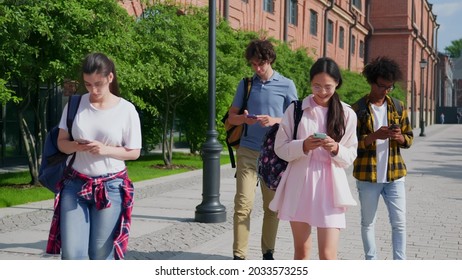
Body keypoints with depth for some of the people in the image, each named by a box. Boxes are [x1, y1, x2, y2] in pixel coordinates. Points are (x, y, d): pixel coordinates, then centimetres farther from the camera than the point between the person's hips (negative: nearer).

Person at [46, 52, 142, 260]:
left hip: (111, 187, -2)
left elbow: (134, 152, -1)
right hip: (76, 184, 2)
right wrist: (76, 146, -16)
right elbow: (62, 142, 6)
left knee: (101, 254, 4)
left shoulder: (126, 110, -5)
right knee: (71, 254, -6)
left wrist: (105, 150, -18)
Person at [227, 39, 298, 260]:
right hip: (248, 151, 0)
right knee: (243, 204, -8)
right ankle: (239, 255, -4)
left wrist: (275, 121, -16)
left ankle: (268, 252, 20)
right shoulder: (245, 84, 9)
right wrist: (243, 118, -12)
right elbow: (231, 117, 11)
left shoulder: (286, 85, 4)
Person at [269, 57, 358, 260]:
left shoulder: (347, 114, 2)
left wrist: (336, 149, -16)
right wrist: (303, 146, -17)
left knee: (328, 255, -7)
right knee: (301, 251, 12)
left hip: (329, 186, -1)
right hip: (299, 185, 1)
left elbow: (351, 155, 5)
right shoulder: (296, 109, 2)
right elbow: (280, 148, 2)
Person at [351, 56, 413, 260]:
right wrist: (375, 136, -22)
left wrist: (400, 137, -12)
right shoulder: (358, 109, -4)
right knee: (368, 222, 8)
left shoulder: (398, 107, 8)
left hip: (394, 174, 3)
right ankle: (371, 262, 20)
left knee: (399, 222, 2)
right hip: (367, 175, -2)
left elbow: (409, 138, 11)